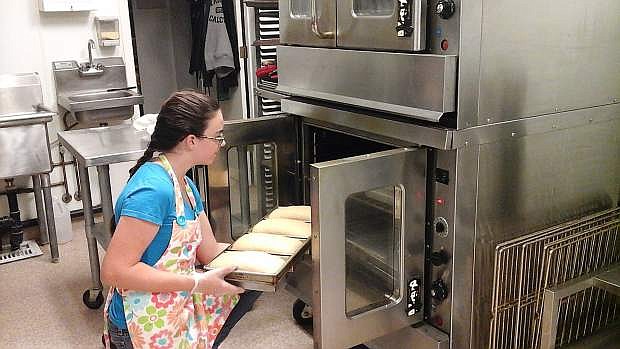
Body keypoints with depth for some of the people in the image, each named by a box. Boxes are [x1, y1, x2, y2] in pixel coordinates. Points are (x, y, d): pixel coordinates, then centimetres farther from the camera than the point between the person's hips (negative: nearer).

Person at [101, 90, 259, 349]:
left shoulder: (186, 186, 4)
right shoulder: (153, 189, -25)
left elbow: (210, 251, 8)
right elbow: (114, 271, -27)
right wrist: (197, 283, -25)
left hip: (179, 306, 9)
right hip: (147, 326, -9)